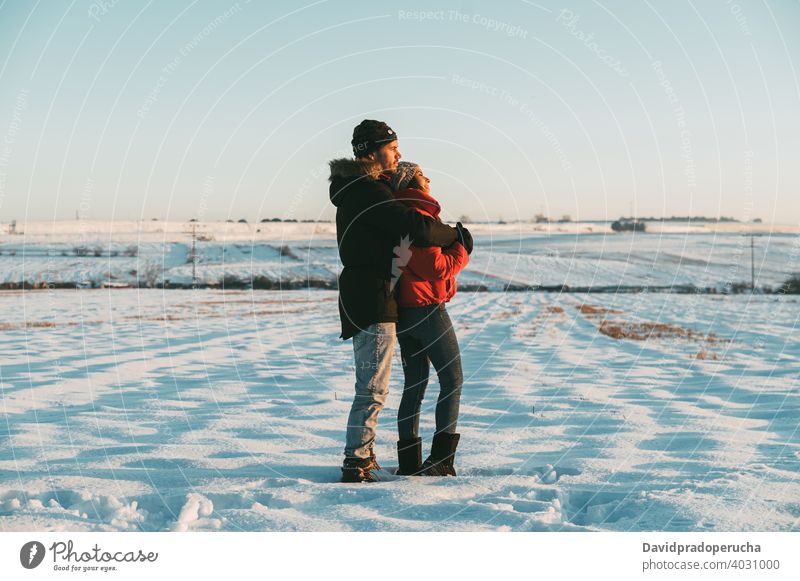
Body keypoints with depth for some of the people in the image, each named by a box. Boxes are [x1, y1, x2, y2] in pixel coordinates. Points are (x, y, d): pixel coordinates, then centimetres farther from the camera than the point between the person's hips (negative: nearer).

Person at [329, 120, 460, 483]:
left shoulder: (355, 189, 16)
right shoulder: (369, 192, -17)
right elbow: (416, 228, -23)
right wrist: (455, 235, -6)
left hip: (361, 299, 11)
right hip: (372, 302, -11)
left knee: (370, 386, 19)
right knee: (373, 388, -7)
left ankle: (363, 457, 27)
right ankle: (356, 466, -5)